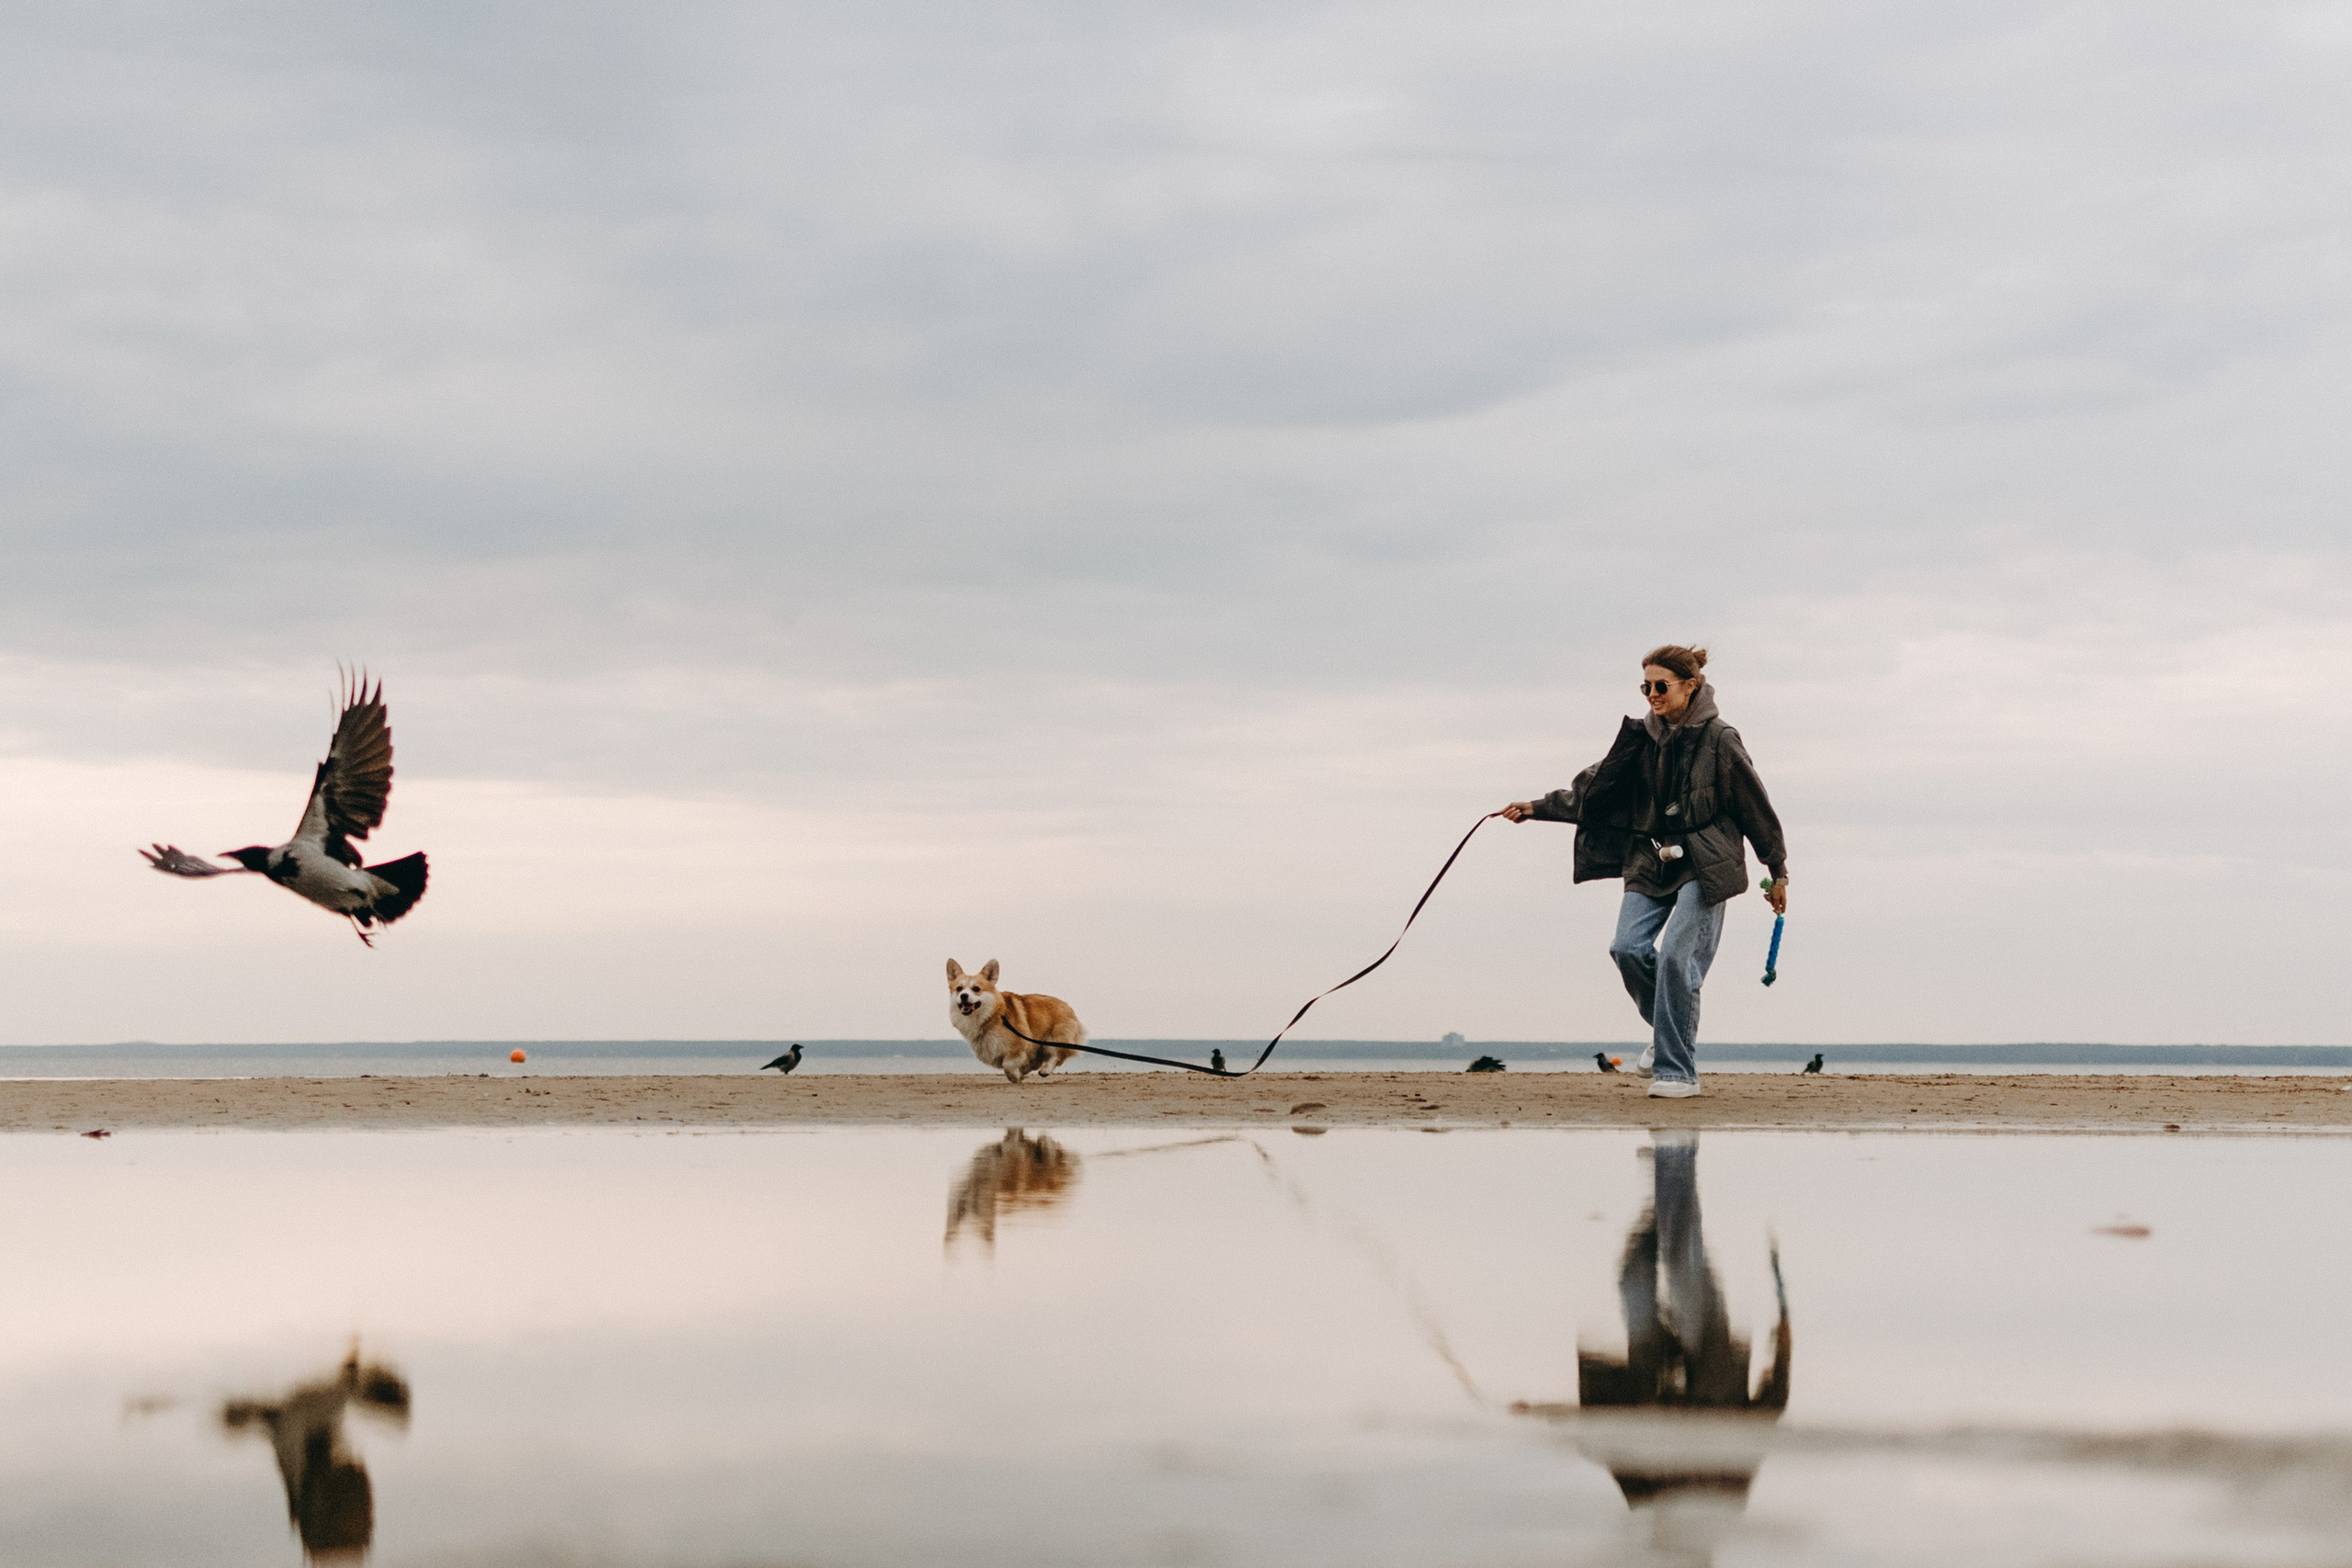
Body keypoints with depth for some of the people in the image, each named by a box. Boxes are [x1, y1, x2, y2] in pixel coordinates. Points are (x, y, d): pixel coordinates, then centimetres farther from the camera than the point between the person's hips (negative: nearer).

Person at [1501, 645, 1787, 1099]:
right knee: (1629, 948, -12)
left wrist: (1778, 873, 7)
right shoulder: (1641, 739, 8)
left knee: (1674, 955, -16)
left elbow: (1756, 807, 2)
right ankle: (1669, 1031, 16)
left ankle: (1676, 1070, -7)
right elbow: (1592, 789, 12)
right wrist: (1536, 808, 3)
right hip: (1651, 865, 5)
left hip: (1703, 866, -5)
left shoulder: (1719, 740, -5)